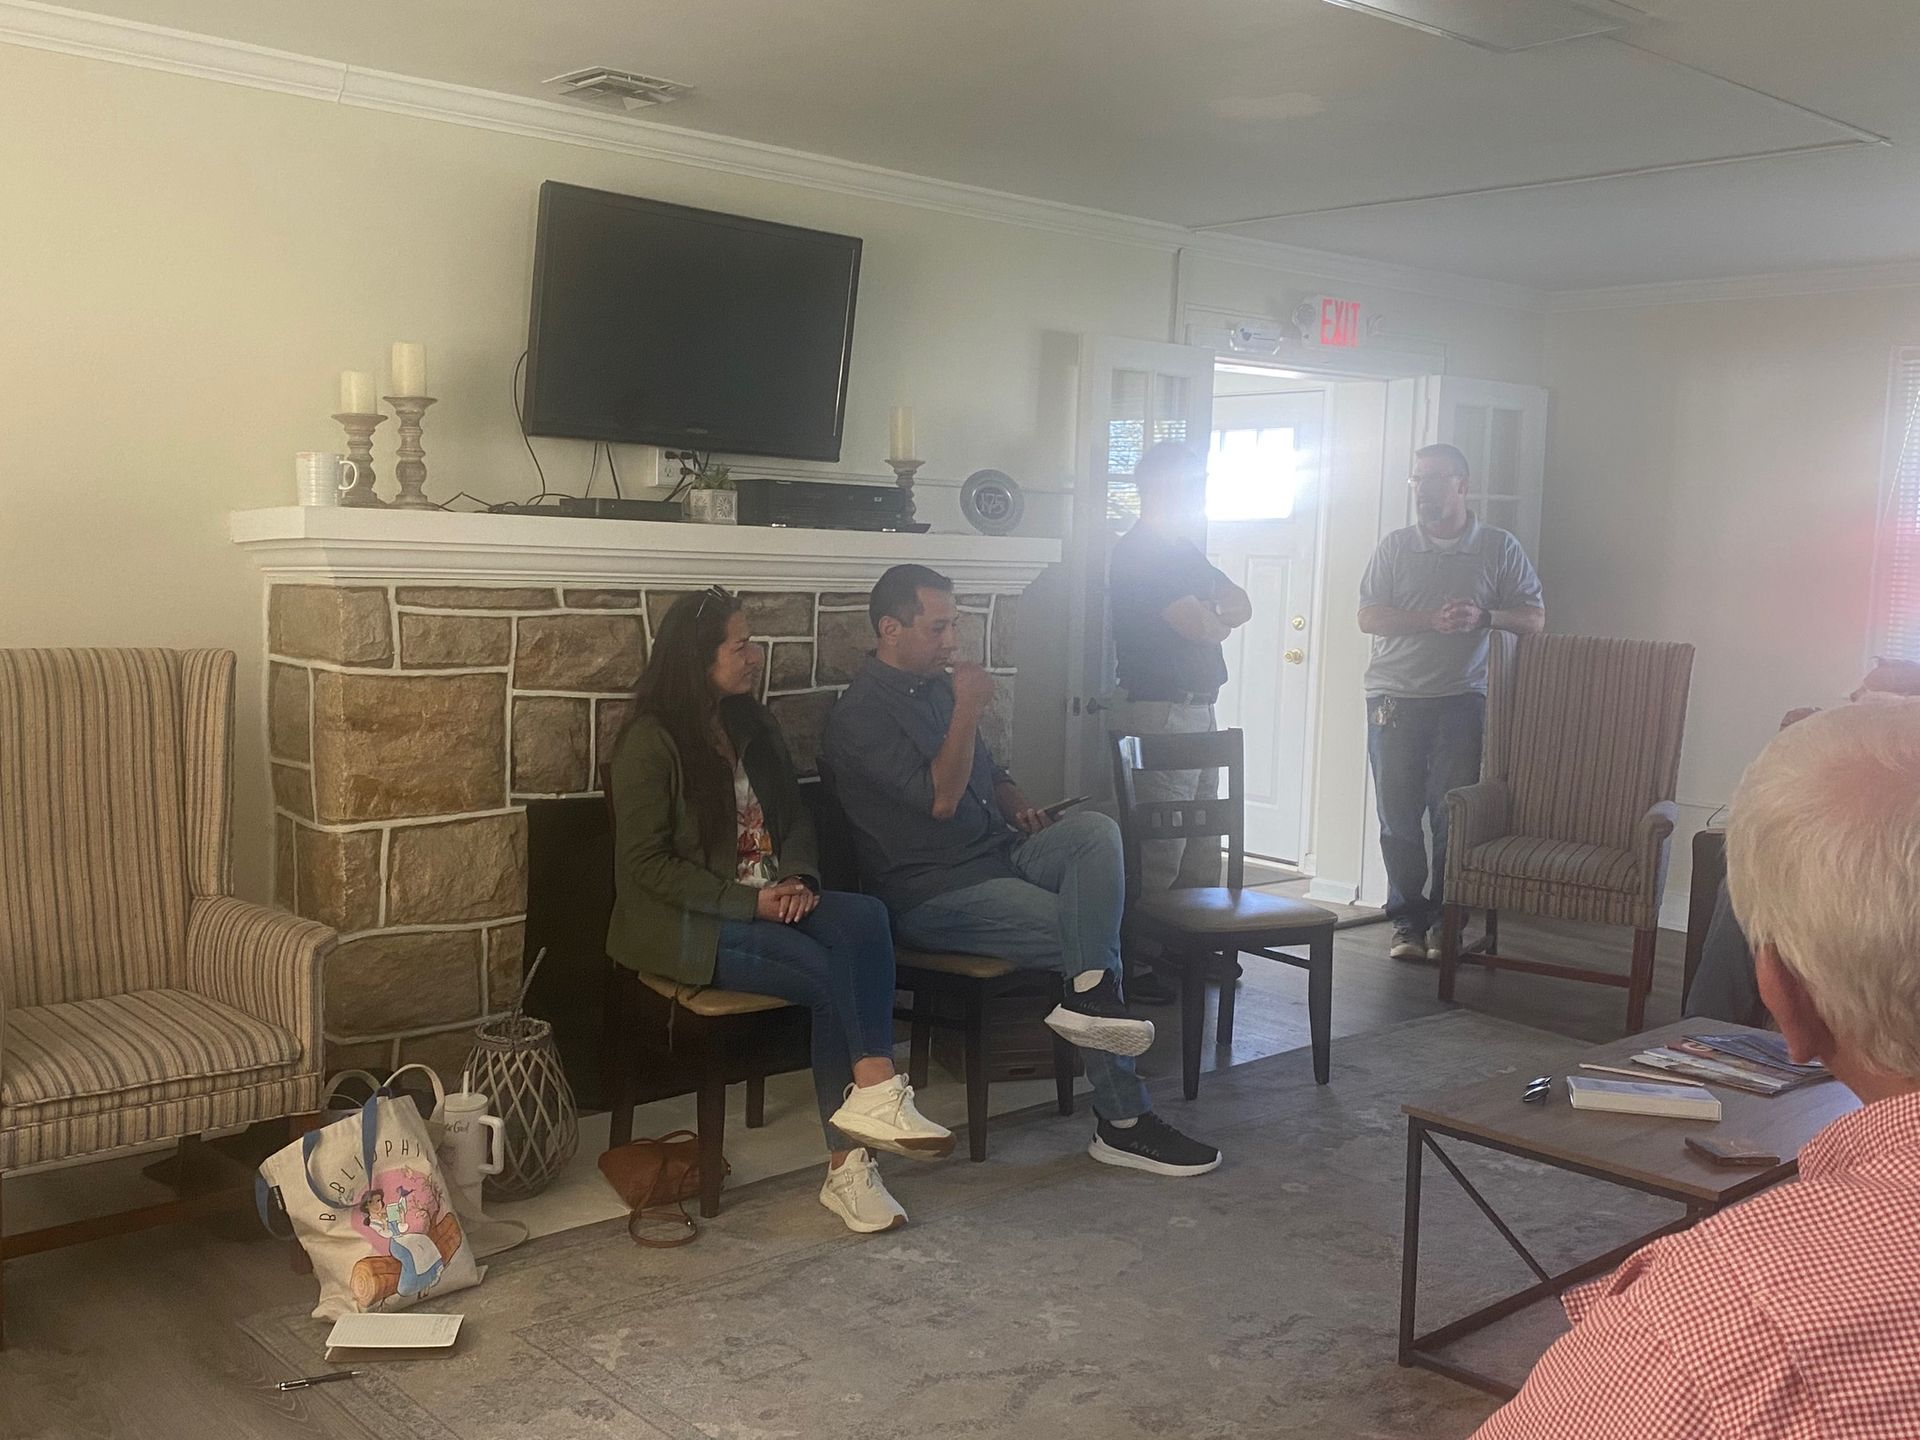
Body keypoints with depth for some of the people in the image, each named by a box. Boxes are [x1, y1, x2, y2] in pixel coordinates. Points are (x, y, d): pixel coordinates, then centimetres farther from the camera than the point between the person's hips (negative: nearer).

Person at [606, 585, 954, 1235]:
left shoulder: (750, 725, 13)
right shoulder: (650, 743, -10)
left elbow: (794, 815, 18)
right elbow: (644, 865, -14)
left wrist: (797, 877, -4)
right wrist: (749, 902, -18)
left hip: (770, 900, 6)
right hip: (683, 923, -6)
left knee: (864, 917, -24)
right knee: (829, 972, -28)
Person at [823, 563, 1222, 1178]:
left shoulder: (936, 685, 16)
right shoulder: (861, 714, -11)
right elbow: (941, 799, -21)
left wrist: (1020, 806, 7)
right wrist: (968, 708, -18)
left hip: (1000, 854, 8)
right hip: (935, 893, -8)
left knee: (1095, 828, -20)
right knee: (1085, 935, -18)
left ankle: (1089, 991, -32)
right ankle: (1122, 1122, -11)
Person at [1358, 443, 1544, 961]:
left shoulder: (1499, 549, 6)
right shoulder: (1395, 546, 8)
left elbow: (1535, 619, 6)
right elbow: (1368, 617, 0)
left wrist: (1483, 617, -13)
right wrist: (1434, 620, -14)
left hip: (1460, 699, -1)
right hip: (1394, 699, 1)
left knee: (1452, 815, -3)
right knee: (1397, 815, 0)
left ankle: (1444, 920, 8)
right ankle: (1406, 918, 11)